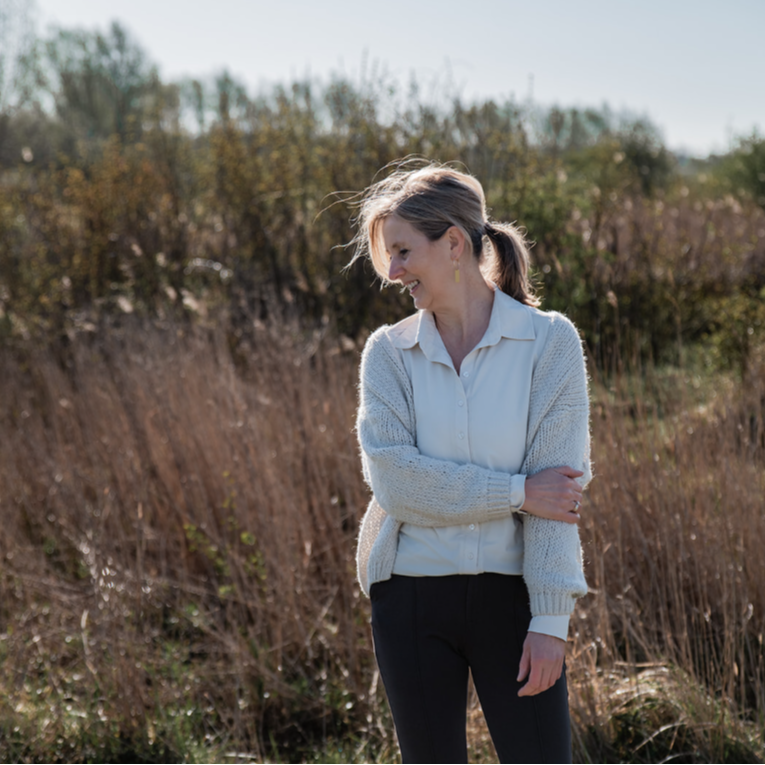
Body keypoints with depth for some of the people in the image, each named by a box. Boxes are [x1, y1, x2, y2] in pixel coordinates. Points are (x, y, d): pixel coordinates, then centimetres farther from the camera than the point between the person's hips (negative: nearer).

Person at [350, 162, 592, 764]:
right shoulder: (389, 351, 2)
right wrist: (516, 492, -16)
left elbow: (560, 485, -8)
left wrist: (551, 619, -13)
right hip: (412, 596, 2)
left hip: (510, 592, -2)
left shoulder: (549, 341, -4)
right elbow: (394, 480, -10)